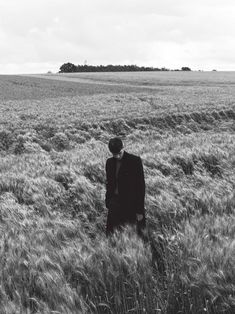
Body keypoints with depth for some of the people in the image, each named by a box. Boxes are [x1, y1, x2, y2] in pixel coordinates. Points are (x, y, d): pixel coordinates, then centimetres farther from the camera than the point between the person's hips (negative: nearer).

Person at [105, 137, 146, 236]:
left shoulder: (135, 161, -12)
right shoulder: (110, 162, 4)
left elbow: (141, 185, -10)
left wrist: (140, 210, -11)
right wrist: (108, 205, 11)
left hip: (131, 205, -4)